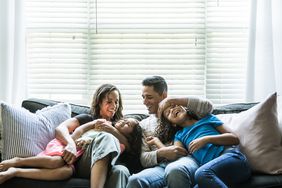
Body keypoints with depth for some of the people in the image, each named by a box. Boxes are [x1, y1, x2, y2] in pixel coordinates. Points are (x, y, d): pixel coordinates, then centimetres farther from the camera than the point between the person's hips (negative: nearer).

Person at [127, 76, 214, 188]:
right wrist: (161, 153, -8)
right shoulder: (143, 125, 25)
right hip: (159, 166, 2)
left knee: (174, 170, -41)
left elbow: (207, 107, 2)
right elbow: (144, 159, 15)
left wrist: (172, 101, 1)